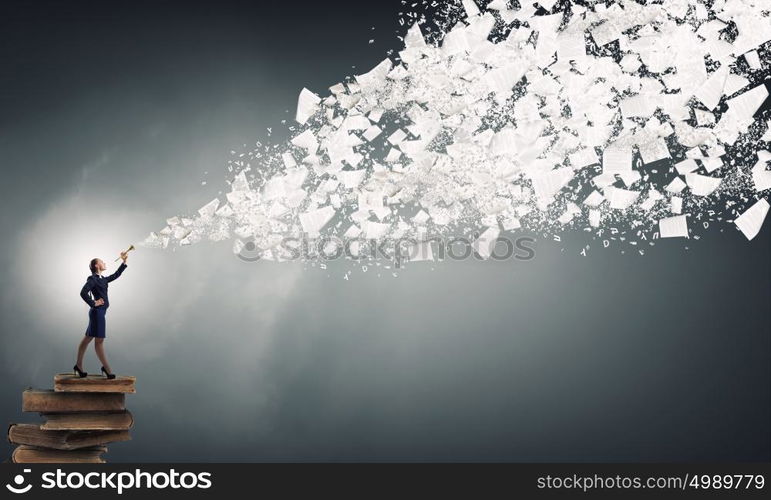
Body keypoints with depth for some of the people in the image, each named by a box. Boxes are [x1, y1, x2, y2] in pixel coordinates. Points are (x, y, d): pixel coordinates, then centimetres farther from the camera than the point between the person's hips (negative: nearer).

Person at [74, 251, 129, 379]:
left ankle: (79, 366, 20)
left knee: (87, 338, 13)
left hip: (100, 312, 9)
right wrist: (93, 303, -15)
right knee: (99, 340, -3)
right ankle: (107, 368, 2)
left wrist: (124, 262, 22)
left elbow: (115, 275, 26)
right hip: (97, 311, -9)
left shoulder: (102, 279, 16)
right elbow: (83, 293, -22)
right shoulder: (92, 279, -11)